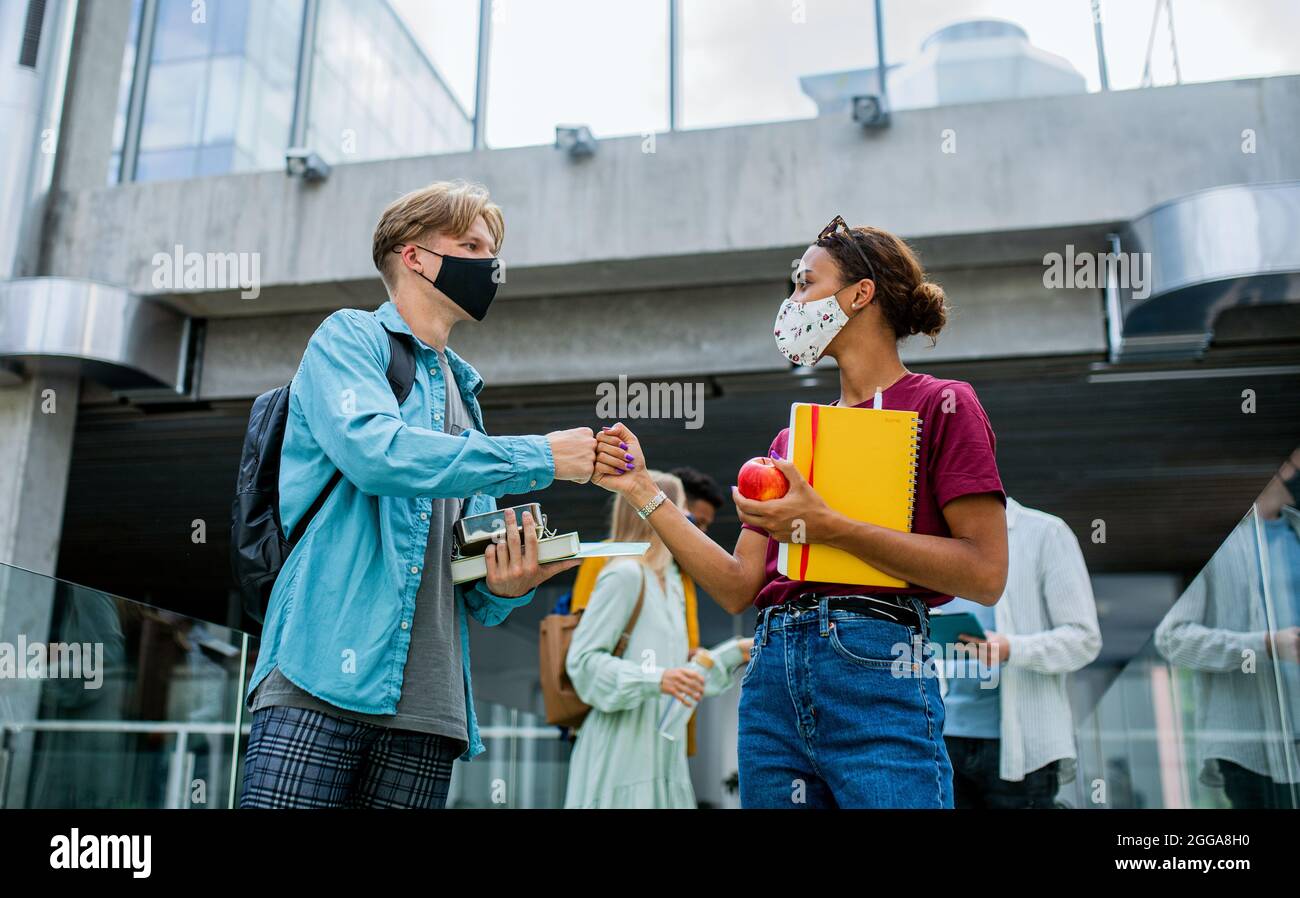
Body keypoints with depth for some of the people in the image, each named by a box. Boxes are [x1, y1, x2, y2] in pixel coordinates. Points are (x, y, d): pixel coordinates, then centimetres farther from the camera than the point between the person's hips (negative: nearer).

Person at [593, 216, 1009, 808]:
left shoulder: (939, 404, 0)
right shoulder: (792, 439, 17)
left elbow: (985, 574, -10)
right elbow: (739, 588, 11)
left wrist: (827, 527, -15)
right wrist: (642, 491, 7)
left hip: (874, 677, -5)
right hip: (771, 681, 6)